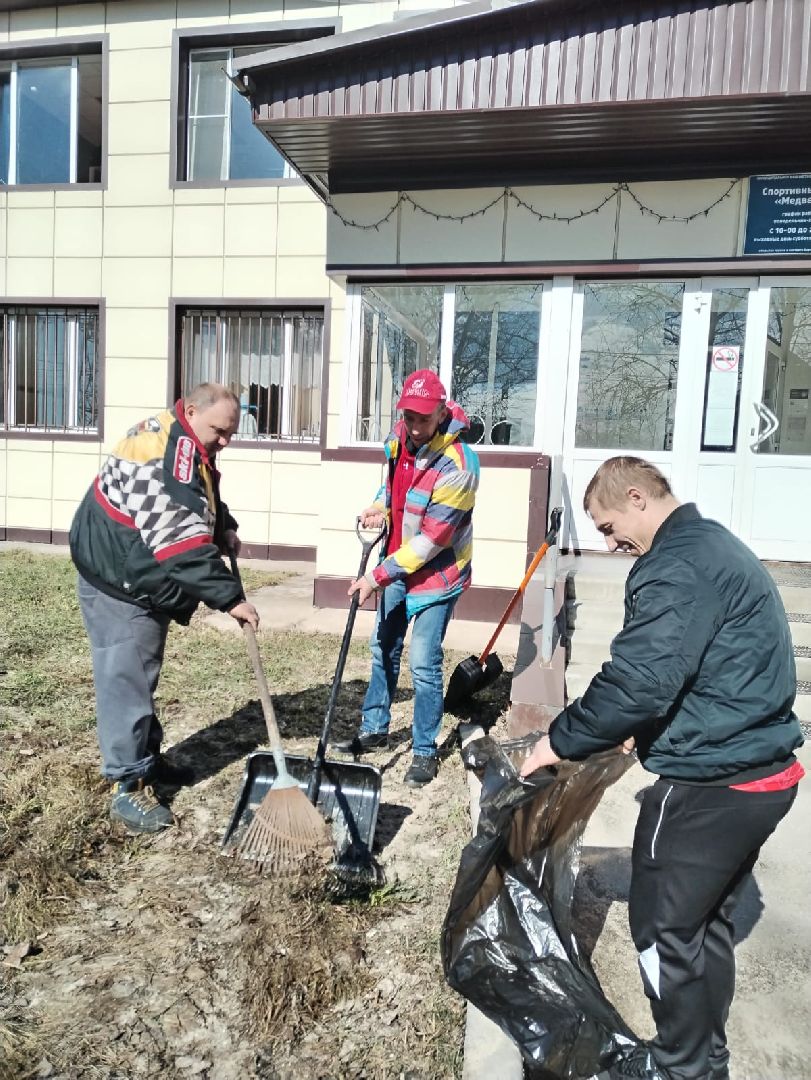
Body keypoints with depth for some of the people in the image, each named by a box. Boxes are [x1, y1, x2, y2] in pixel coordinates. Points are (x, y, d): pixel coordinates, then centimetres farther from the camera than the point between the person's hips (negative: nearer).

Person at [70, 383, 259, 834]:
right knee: (126, 682, -6)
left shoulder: (186, 450, 8)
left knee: (143, 677, 19)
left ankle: (147, 759, 32)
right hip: (118, 582, -10)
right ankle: (129, 787, 2)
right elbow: (181, 541, -32)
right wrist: (230, 597, -29)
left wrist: (225, 528, 3)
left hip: (148, 583, 10)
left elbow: (205, 504, 24)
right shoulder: (163, 456, -27)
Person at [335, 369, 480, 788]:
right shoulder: (399, 438, -5)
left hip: (437, 573, -7)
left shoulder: (457, 465, -28)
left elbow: (431, 540, -27)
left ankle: (425, 752, 13)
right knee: (383, 647, 17)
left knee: (423, 662, -6)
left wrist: (378, 576, -25)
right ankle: (374, 729, 34)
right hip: (398, 564, 8)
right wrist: (380, 506, -3)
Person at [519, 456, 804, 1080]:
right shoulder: (716, 547, 13)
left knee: (662, 926, 8)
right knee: (707, 921, 22)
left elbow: (637, 678, -27)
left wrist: (562, 742, -14)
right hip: (762, 772, 10)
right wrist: (646, 729, 19)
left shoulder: (677, 565, -20)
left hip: (711, 784, -10)